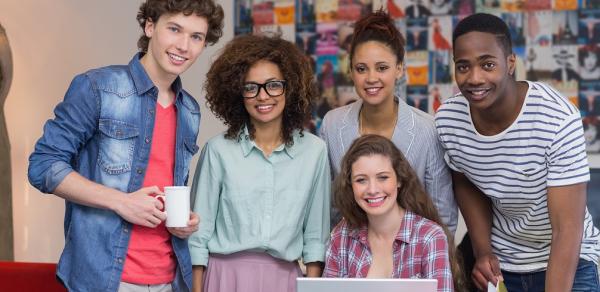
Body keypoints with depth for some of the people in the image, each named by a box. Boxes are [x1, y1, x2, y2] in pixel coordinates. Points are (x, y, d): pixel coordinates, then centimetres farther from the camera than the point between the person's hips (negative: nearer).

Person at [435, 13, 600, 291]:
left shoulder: (558, 120, -27)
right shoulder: (447, 120, -14)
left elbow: (567, 229, -26)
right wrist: (483, 250, -8)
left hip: (566, 264, -3)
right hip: (497, 261, 4)